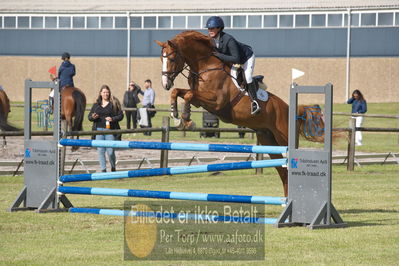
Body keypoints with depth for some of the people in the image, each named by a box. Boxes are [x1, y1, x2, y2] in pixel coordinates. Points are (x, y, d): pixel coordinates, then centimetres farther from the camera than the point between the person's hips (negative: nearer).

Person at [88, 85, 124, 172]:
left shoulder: (114, 103, 2)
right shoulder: (96, 104, 11)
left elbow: (121, 115, 1)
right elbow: (89, 116, 15)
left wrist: (113, 119, -16)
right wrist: (93, 117, -8)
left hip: (110, 130, -3)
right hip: (99, 130, 3)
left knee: (110, 152, -4)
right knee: (100, 151, 2)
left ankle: (113, 167, 21)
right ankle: (103, 170, 11)